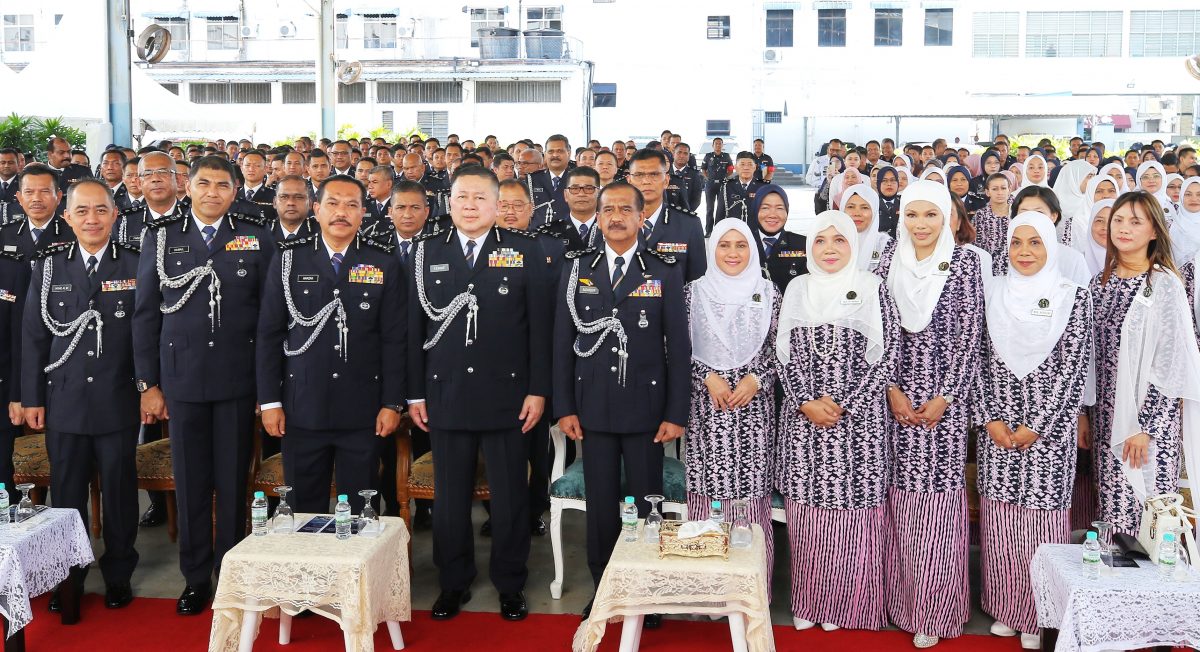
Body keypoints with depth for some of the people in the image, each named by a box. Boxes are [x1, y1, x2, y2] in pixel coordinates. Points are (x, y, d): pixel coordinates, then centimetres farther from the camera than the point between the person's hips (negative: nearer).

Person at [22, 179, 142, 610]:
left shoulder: (136, 264, -3)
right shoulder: (49, 266, 3)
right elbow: (33, 336, 5)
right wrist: (33, 397, 2)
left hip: (119, 401, -2)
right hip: (64, 402, 2)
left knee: (119, 493, 8)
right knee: (66, 494, 11)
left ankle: (118, 575, 24)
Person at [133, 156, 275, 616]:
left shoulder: (257, 237, 2)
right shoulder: (160, 237, 4)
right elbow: (145, 314, 5)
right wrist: (147, 383, 2)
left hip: (239, 378, -1)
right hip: (182, 377, 1)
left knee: (234, 482, 7)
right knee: (190, 483, 8)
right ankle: (195, 578, 21)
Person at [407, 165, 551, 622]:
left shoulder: (525, 250, 1)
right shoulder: (427, 252, 6)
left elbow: (539, 325, -1)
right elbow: (415, 327, 6)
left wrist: (538, 390, -5)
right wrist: (415, 393, 4)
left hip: (506, 394, -1)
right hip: (446, 395, 2)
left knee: (510, 497, 7)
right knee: (450, 497, 10)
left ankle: (511, 585, 23)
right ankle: (453, 584, 25)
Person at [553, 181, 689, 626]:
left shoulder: (665, 270, -1)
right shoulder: (577, 268, 4)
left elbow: (678, 346, -3)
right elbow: (563, 342, 4)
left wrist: (676, 413, -7)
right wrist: (564, 406, 0)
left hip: (645, 408, -1)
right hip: (593, 408, 2)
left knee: (647, 502, 7)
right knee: (600, 505, 8)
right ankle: (602, 587, 22)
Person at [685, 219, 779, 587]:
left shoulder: (768, 293, 6)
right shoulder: (694, 292, 5)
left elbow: (777, 348, 6)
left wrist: (756, 379, -8)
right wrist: (708, 377, -8)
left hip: (755, 406, 0)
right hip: (707, 405, 0)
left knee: (752, 494, 0)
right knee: (709, 489, 0)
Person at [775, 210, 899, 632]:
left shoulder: (872, 289, 0)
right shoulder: (797, 291, 9)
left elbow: (888, 355, -5)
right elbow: (785, 354, 8)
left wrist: (843, 404, -10)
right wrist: (806, 402, -7)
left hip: (857, 418, -3)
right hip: (803, 417, 3)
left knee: (850, 508, 0)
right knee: (805, 510, 5)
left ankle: (844, 604, 14)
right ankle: (807, 602, 18)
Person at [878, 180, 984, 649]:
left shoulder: (964, 263, -1)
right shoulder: (889, 264, 7)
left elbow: (969, 335, -4)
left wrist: (943, 398, -9)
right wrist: (892, 389, -4)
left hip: (945, 398, -2)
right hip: (898, 395, 3)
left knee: (939, 497, -2)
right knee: (901, 499, 5)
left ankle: (935, 611, 8)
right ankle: (904, 604, 17)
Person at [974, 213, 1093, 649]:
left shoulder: (1073, 297, -3)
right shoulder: (992, 293, 5)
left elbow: (1073, 368, -6)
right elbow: (979, 359, 5)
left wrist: (1037, 426, -9)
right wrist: (991, 418, -4)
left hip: (1047, 427, -3)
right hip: (996, 425, 3)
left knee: (1041, 519, 1)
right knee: (998, 518, 7)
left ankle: (1039, 616, 15)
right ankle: (1006, 608, 21)